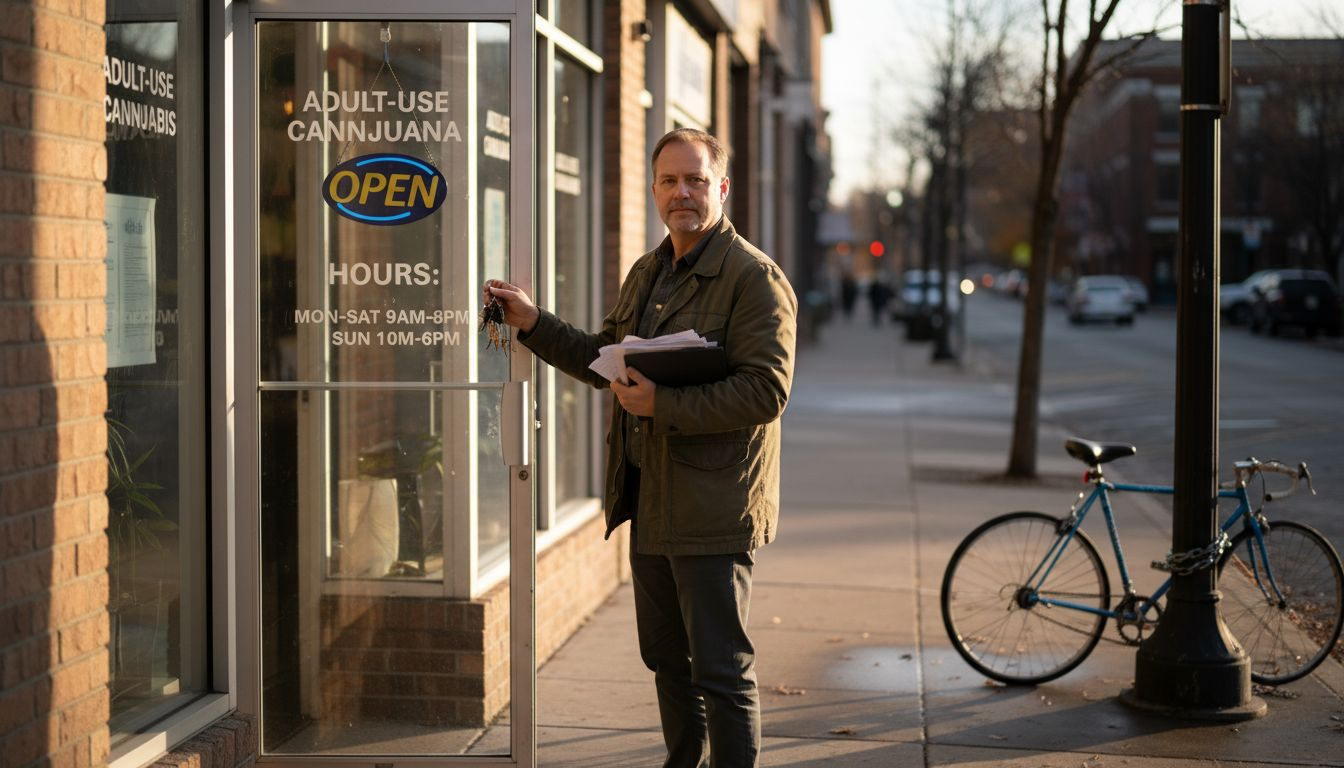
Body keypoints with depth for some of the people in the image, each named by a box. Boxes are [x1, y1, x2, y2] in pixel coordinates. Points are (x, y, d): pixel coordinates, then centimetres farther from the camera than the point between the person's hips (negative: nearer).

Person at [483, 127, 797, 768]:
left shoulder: (754, 277, -12)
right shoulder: (646, 273, 16)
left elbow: (766, 391, -21)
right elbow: (604, 359, 25)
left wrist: (664, 406, -23)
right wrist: (534, 324, 14)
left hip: (713, 510, -8)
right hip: (649, 504, 9)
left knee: (722, 671, -4)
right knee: (667, 660, 19)